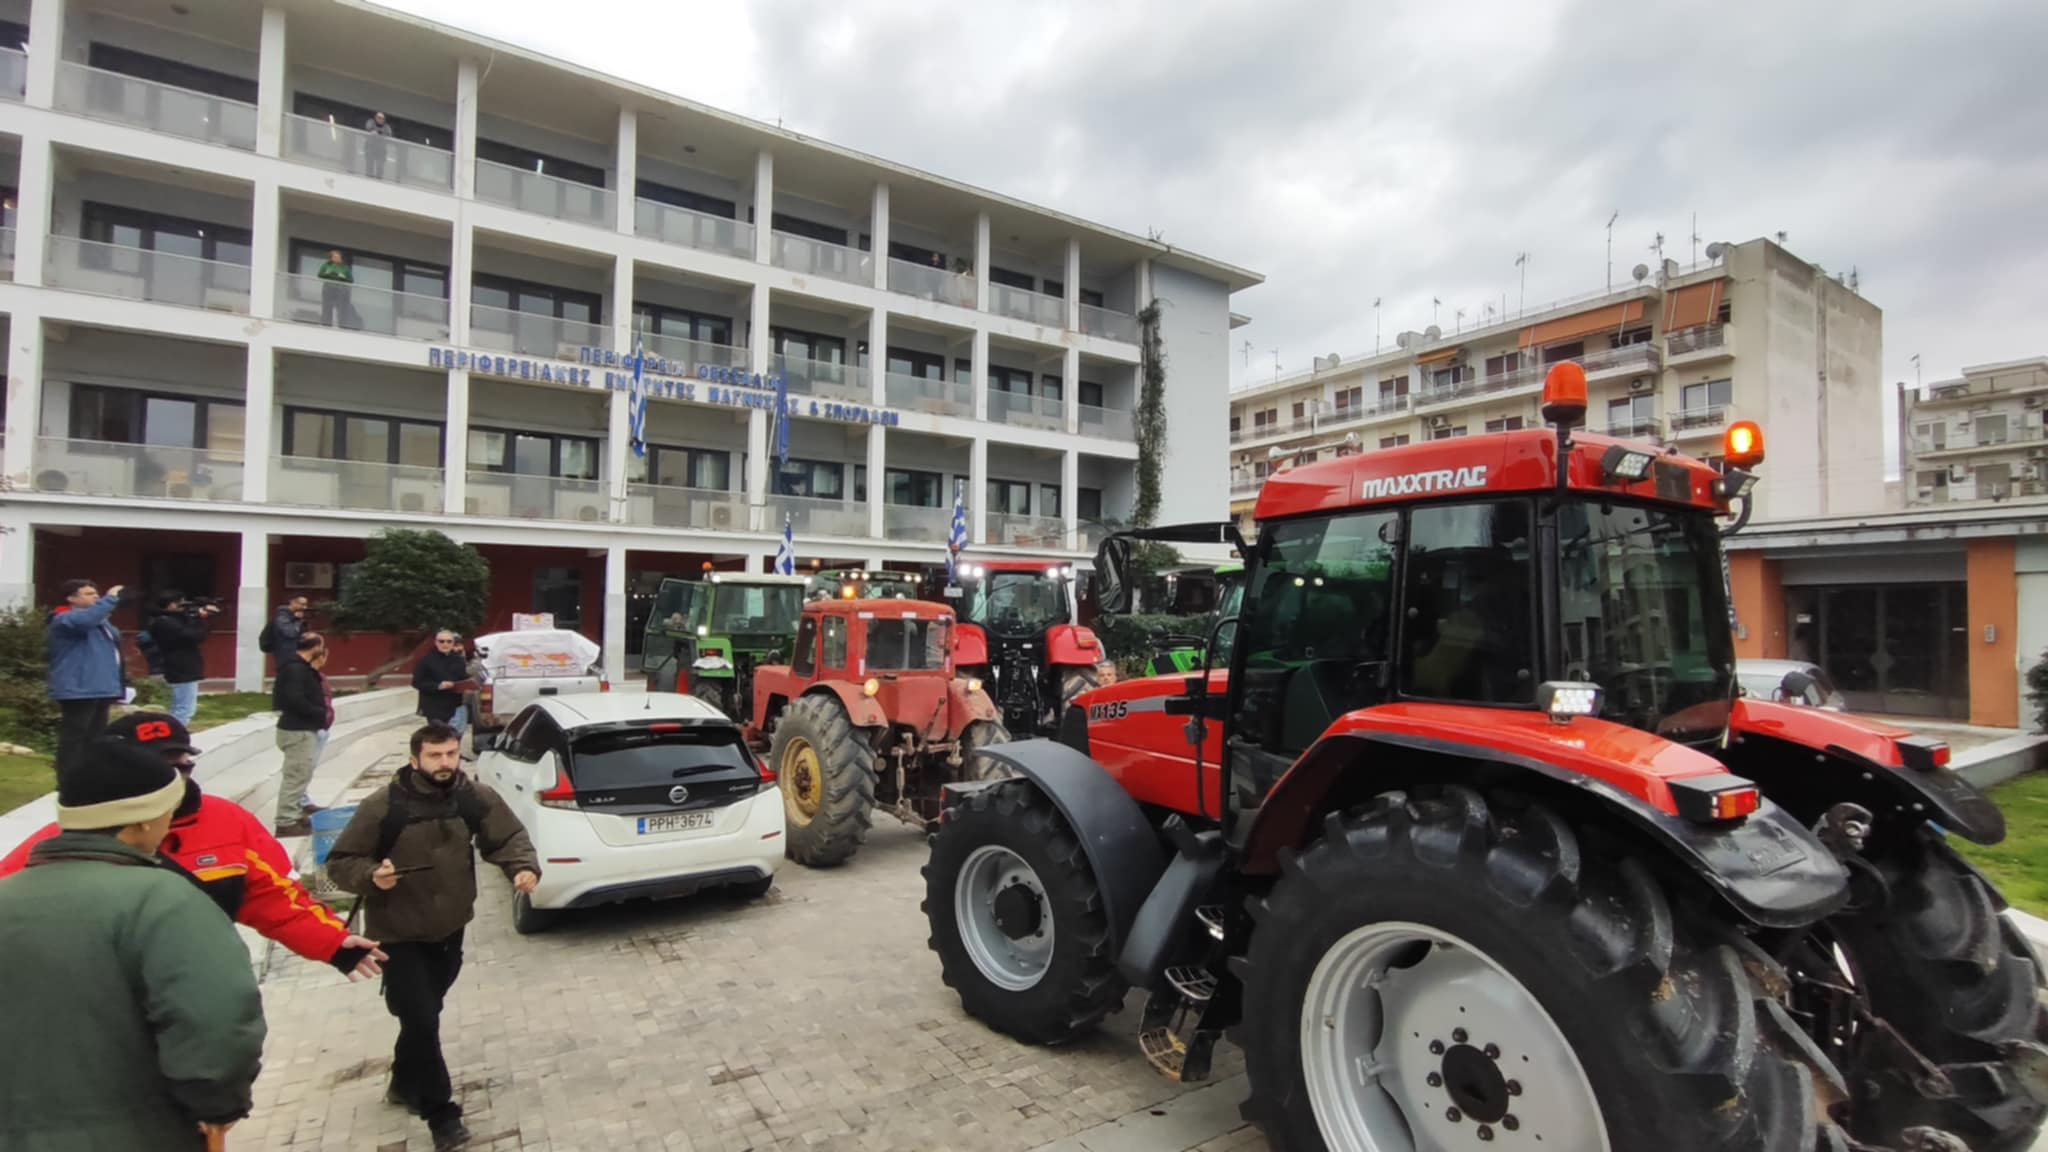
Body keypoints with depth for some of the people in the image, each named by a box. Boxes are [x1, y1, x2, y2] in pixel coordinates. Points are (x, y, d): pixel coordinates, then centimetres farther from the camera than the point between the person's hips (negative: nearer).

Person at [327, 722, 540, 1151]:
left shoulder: (475, 797, -10)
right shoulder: (382, 806, -20)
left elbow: (508, 837, -7)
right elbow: (339, 862, -11)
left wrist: (524, 868, -26)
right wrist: (371, 875, -31)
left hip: (450, 930, 4)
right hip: (398, 935, -4)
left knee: (424, 1015, 21)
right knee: (422, 1022, -6)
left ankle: (404, 1084, 46)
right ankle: (441, 1114, 10)